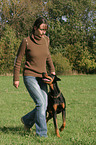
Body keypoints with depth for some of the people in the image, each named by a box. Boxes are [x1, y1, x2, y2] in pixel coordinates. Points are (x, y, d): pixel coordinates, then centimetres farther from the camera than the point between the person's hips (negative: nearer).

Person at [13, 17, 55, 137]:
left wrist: (52, 70, 17)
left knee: (44, 106, 0)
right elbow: (18, 60, -4)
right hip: (30, 76, -6)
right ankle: (42, 134, -11)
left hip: (42, 77, 6)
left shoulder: (46, 39, 3)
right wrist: (16, 79, -3)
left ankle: (27, 120, 28)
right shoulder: (26, 42, -12)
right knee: (40, 103, -18)